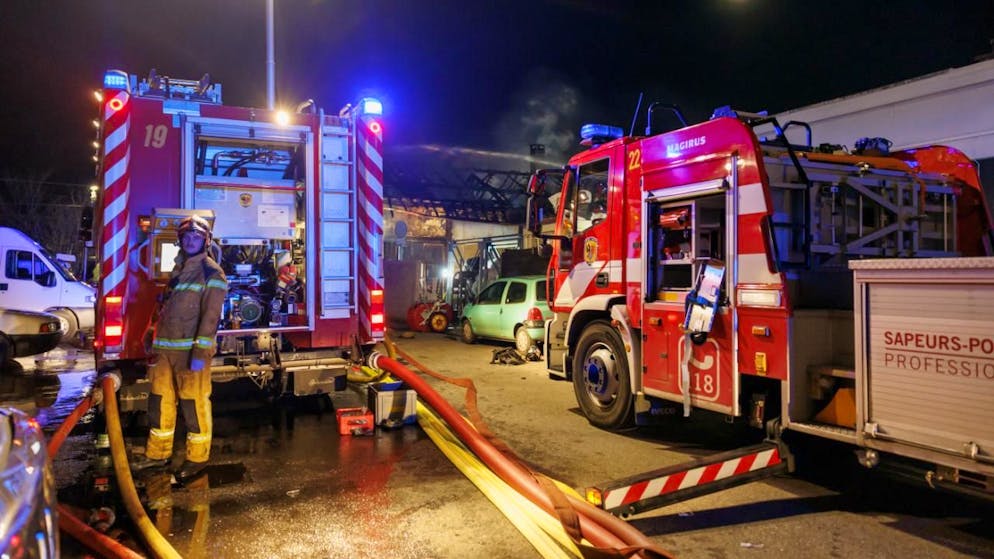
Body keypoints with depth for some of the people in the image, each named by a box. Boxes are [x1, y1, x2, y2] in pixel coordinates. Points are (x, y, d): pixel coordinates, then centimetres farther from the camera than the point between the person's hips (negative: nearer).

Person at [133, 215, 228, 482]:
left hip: (190, 350, -8)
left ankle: (197, 457, 9)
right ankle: (158, 453, 26)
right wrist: (152, 339, 17)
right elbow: (164, 308, 22)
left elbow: (210, 315, -14)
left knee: (194, 403, -2)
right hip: (165, 349, 8)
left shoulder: (212, 272, -7)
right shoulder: (178, 270, 18)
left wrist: (201, 352, -20)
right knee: (160, 400, 13)